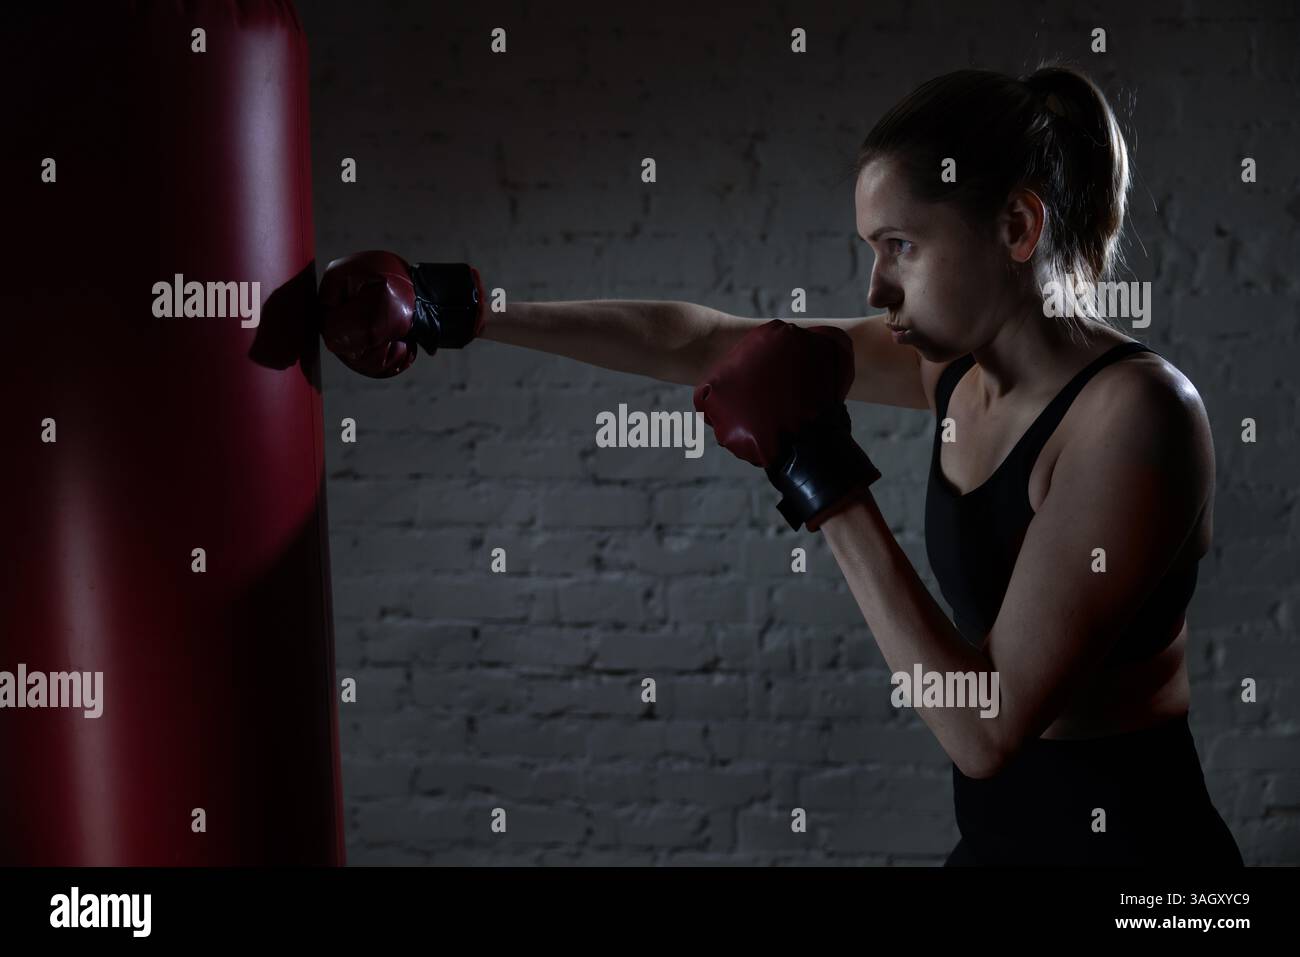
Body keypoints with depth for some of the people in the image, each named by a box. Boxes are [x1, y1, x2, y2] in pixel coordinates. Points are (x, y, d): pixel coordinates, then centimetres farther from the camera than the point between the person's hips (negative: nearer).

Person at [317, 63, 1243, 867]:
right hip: (1001, 828, 7)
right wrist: (477, 316, 10)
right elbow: (693, 342, 8)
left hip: (1124, 835, -7)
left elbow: (986, 728, -24)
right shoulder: (955, 362, 1)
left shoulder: (1134, 413, -21)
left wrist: (833, 494, -22)